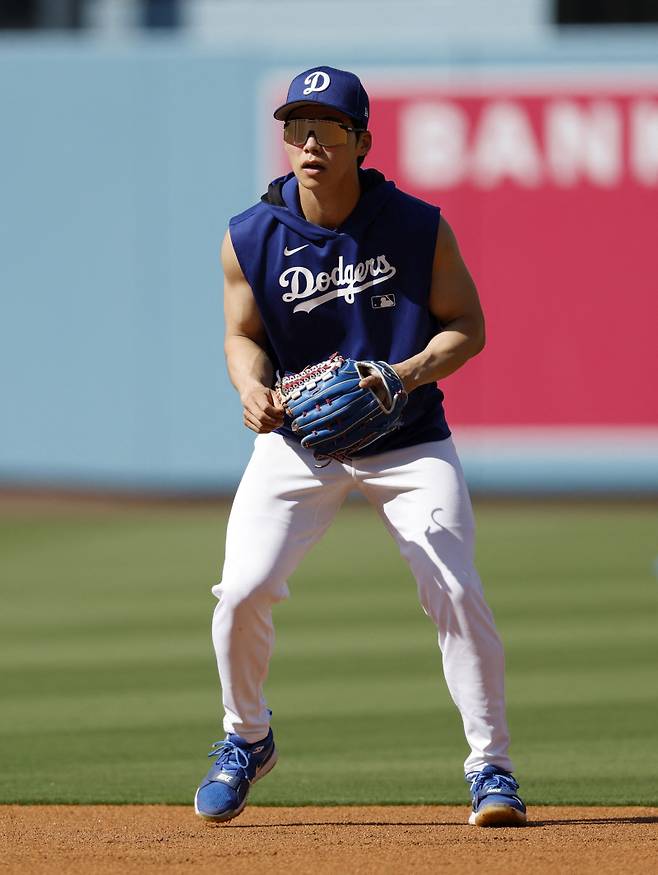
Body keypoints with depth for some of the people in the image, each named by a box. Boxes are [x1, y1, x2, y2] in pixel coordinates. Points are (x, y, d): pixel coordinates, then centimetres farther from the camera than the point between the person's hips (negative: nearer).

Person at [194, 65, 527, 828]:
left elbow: (467, 325, -4)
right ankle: (245, 740, 15)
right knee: (243, 590, -13)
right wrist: (252, 389, -19)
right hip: (297, 443, 1)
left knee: (456, 592, -15)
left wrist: (406, 375, -22)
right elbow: (244, 335, 3)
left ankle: (490, 765, -1)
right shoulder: (251, 238, -6)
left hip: (408, 443, -1)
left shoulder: (419, 227, -10)